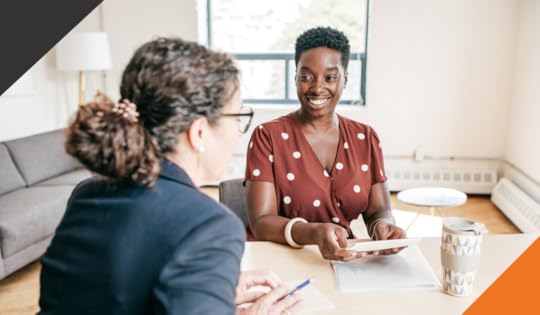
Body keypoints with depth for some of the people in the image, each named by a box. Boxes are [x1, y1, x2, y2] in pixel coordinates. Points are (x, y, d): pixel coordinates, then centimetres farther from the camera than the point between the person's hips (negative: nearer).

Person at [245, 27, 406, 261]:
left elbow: (378, 210, 4)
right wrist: (314, 233, -32)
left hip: (346, 261, 3)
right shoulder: (267, 136, -7)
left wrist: (384, 226, -20)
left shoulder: (365, 138, 5)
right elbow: (261, 222, -14)